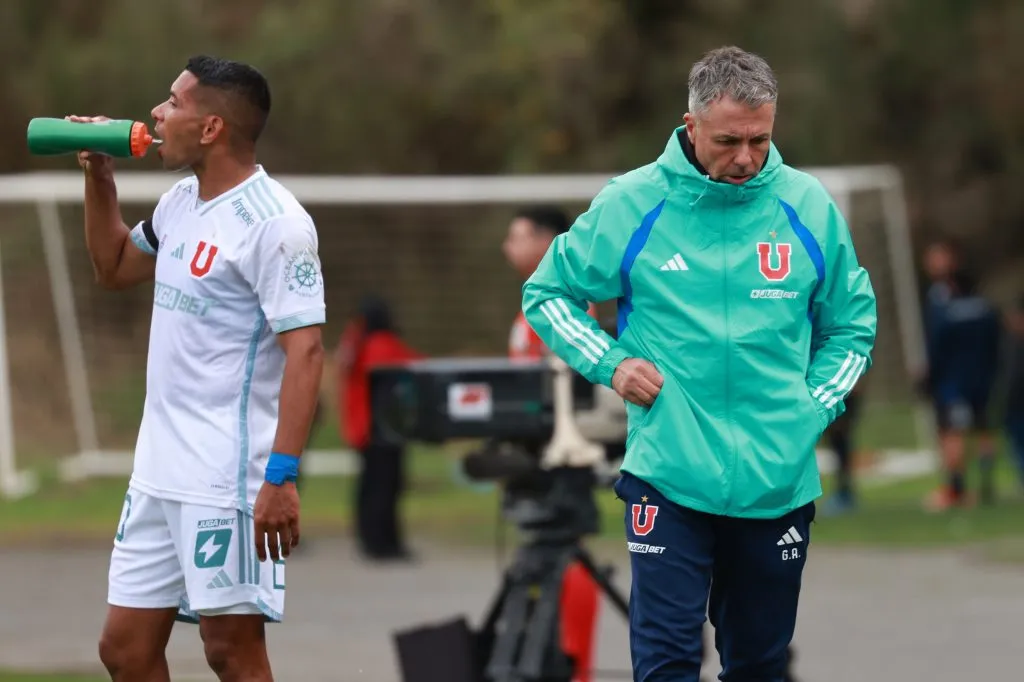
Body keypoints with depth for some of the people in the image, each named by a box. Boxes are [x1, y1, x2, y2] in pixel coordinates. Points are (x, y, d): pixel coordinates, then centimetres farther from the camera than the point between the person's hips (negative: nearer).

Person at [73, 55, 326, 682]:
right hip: (160, 470, 9)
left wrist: (282, 478, -25)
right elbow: (114, 269, 31)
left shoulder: (272, 222, -14)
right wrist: (100, 178, 16)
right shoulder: (181, 203, 12)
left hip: (229, 481, -9)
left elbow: (305, 352, -19)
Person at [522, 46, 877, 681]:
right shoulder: (632, 203, -3)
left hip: (780, 482, 3)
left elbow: (851, 326, 16)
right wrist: (610, 363, -5)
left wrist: (814, 410, 2)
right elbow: (547, 294, 10)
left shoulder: (809, 206, 3)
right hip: (669, 477, -2)